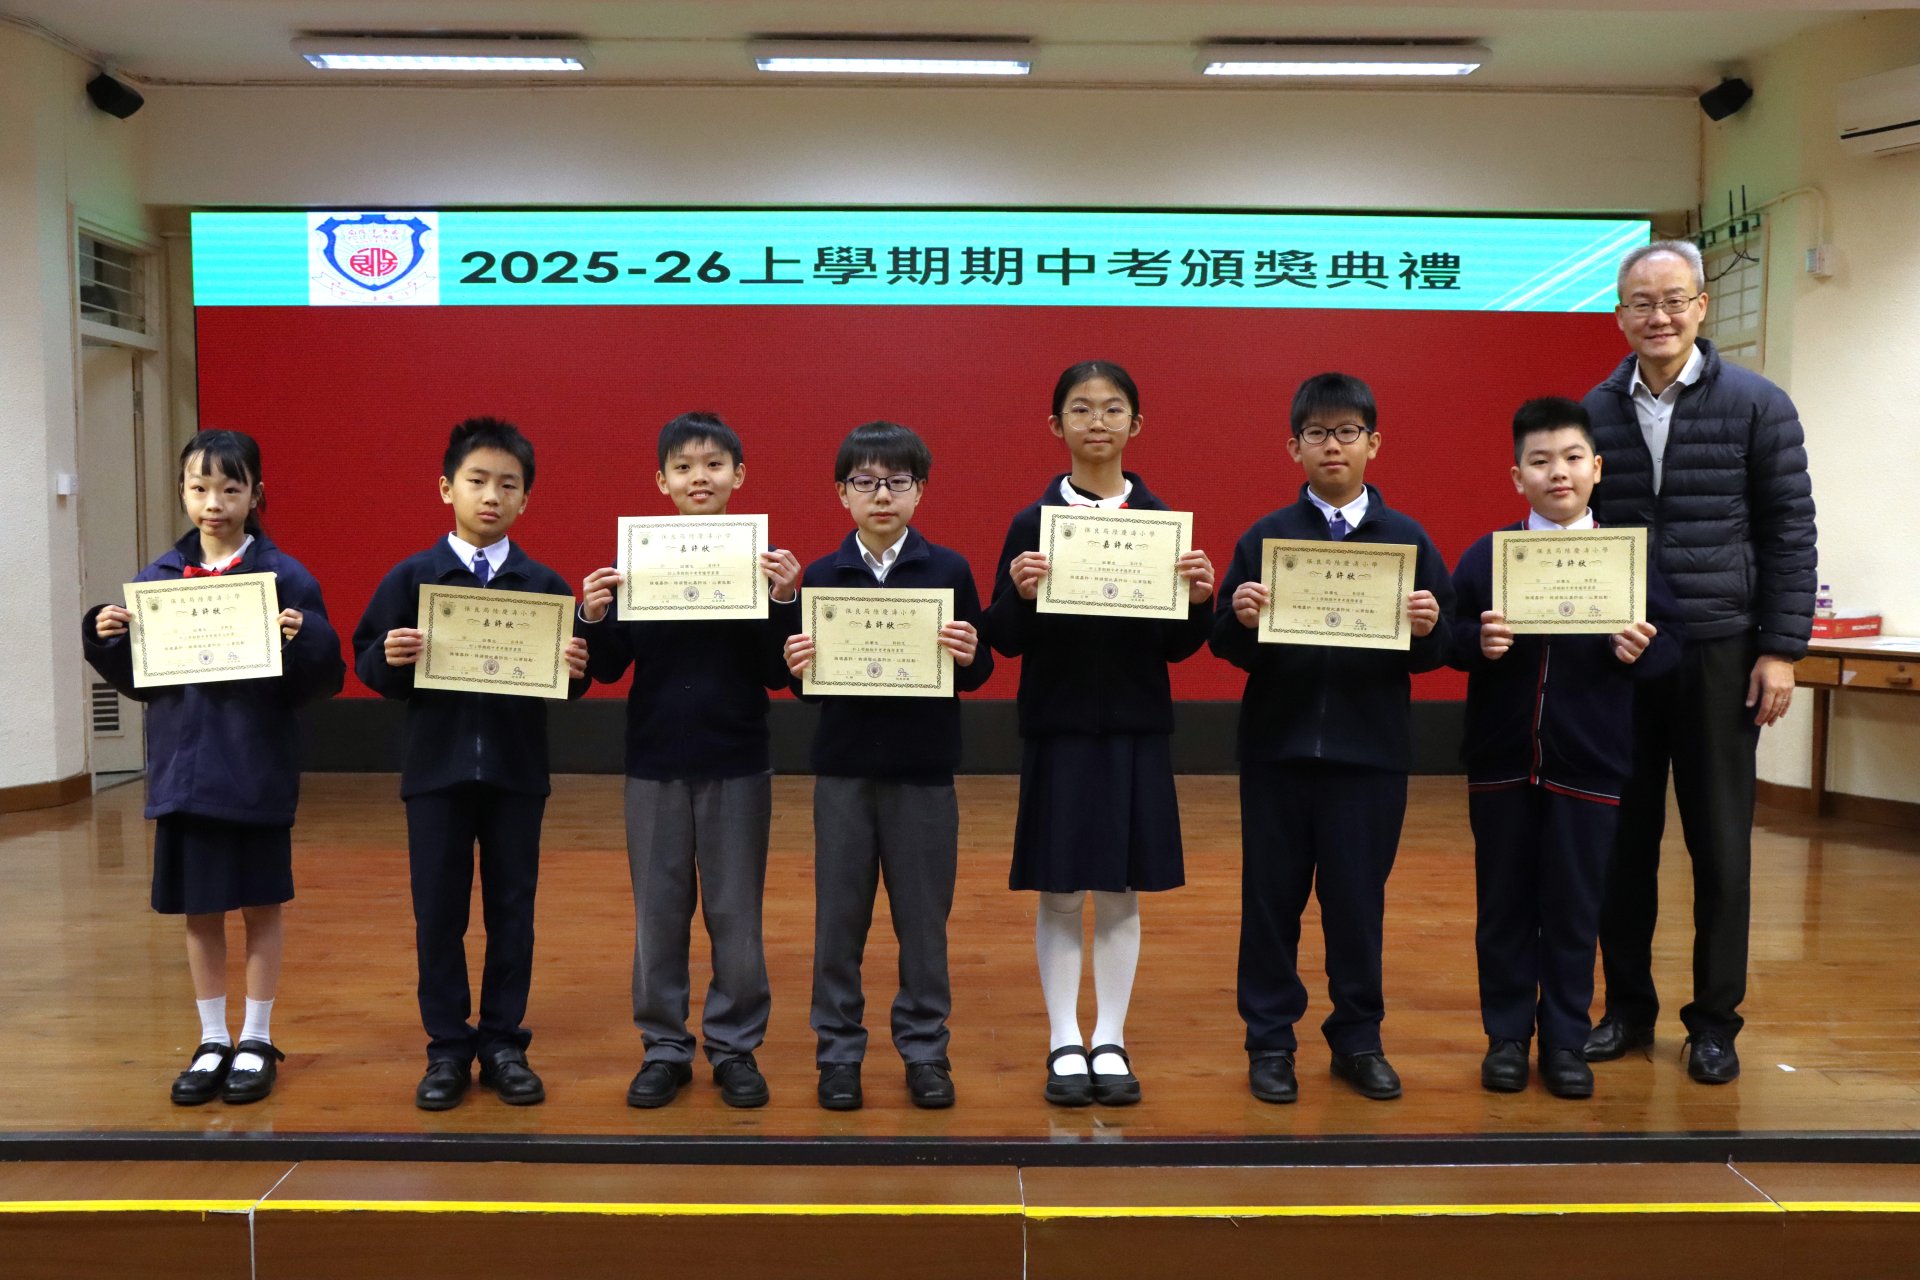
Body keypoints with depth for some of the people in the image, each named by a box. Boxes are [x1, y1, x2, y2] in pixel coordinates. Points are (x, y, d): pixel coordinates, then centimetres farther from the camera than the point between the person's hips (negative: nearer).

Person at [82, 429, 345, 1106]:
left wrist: (304, 641, -28)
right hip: (183, 769, 4)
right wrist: (105, 638, -8)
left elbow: (321, 682, -8)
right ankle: (212, 1041, 27)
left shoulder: (285, 576, -7)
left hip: (258, 772, -3)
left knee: (261, 903, 8)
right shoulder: (158, 577, 5)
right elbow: (138, 681, 9)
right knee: (199, 909, 12)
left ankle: (257, 1040, 23)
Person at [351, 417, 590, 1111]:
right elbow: (368, 662, 0)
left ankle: (504, 1043, 22)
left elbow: (570, 679, 1)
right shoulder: (410, 578, 0)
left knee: (511, 910, 9)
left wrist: (574, 671, -20)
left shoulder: (545, 584, 1)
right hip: (436, 767, 0)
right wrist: (390, 657, -20)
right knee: (438, 913, 8)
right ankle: (448, 1048, 22)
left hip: (516, 771, 0)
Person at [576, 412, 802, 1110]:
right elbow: (609, 668, 2)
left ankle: (736, 1046, 23)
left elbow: (778, 673, -6)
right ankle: (665, 1046, 26)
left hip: (737, 762, -1)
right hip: (654, 761, 1)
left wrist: (784, 600, -20)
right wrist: (594, 618, -17)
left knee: (735, 911, 8)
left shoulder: (763, 560, -4)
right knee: (658, 910, 11)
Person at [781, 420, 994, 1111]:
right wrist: (797, 667, -16)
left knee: (924, 914, 9)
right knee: (839, 912, 8)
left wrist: (968, 657, -20)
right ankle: (839, 1049, 23)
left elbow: (977, 673, 1)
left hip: (923, 769, -1)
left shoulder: (949, 570, -1)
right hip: (843, 767, 1)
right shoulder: (821, 576, 2)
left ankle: (925, 1047, 25)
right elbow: (808, 682, 6)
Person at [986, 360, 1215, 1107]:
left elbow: (1177, 646, 4)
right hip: (1056, 727, -1)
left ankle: (1110, 1041, 22)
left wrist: (1199, 600, -15)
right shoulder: (1033, 521, -1)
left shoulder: (1162, 520, 3)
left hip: (1136, 726, 1)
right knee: (1060, 892, 5)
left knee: (1122, 891, 9)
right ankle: (1064, 1043, 20)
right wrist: (1019, 594, -22)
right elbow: (1004, 639, -3)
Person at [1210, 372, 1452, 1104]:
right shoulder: (1264, 537, 1)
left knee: (1358, 898, 9)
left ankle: (1358, 1038, 25)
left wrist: (1429, 628, -20)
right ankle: (1269, 1040, 21)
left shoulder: (1407, 539, 3)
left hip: (1370, 749, 0)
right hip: (1277, 745, 0)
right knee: (1271, 895, 7)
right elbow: (1229, 646, -3)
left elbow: (1436, 652, 1)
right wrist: (1240, 618, -23)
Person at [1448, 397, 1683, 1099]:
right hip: (1499, 763, 1)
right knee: (1503, 904, 10)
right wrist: (1478, 642, -21)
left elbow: (1671, 641, 1)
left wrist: (1639, 650, -20)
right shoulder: (1484, 556, 1)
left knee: (1574, 908, 8)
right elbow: (1448, 639, 0)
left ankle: (1565, 1041, 23)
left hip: (1588, 767, 0)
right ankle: (1506, 1034, 24)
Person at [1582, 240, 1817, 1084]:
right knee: (1623, 840, 8)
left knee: (1720, 847, 6)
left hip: (1720, 654, -2)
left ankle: (1715, 1020, 20)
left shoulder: (1758, 406, -1)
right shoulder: (1594, 412, 4)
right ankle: (1627, 1005, 22)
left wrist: (1781, 650, -6)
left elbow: (1789, 534, -1)